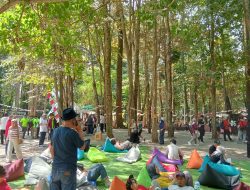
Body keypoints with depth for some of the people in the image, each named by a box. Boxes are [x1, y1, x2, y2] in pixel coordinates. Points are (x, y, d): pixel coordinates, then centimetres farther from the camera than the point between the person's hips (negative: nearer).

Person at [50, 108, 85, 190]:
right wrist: (80, 132, 2)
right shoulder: (72, 133, -19)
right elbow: (82, 147, -5)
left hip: (55, 167, 6)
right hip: (68, 169, -6)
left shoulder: (55, 131, 0)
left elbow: (51, 149, 11)